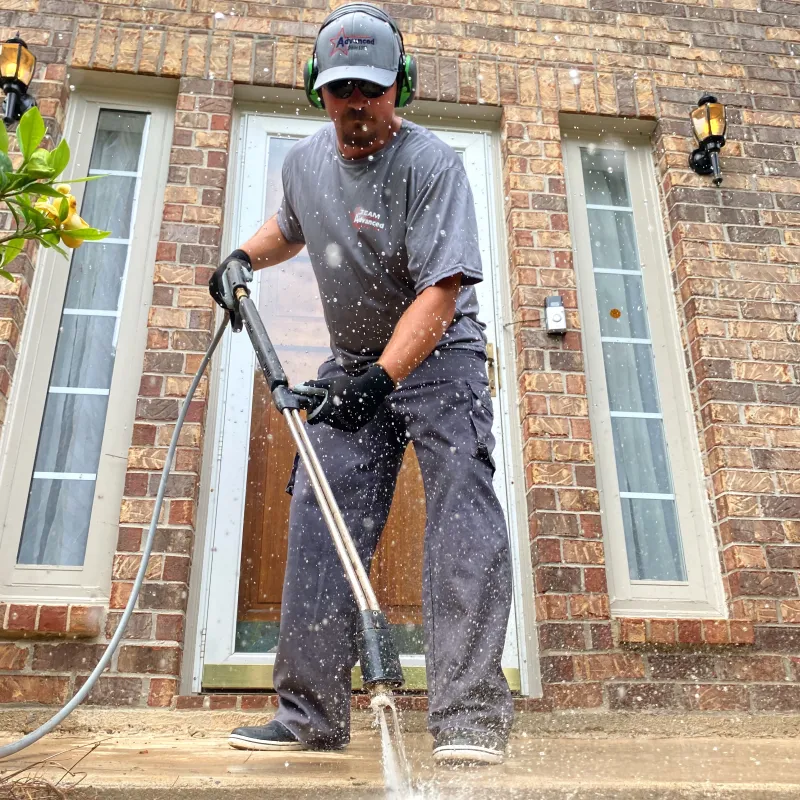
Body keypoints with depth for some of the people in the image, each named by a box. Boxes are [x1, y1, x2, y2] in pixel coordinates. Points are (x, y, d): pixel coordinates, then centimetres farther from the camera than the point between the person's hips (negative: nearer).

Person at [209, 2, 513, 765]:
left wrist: (382, 376, -38)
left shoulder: (431, 164, -17)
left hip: (438, 358, -5)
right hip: (353, 361, 6)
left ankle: (469, 718, -15)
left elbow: (440, 294, -27)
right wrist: (244, 256, 6)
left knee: (462, 516, -19)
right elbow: (290, 227, 27)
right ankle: (310, 714, 6)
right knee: (321, 522, -2)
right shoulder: (303, 160, 4)